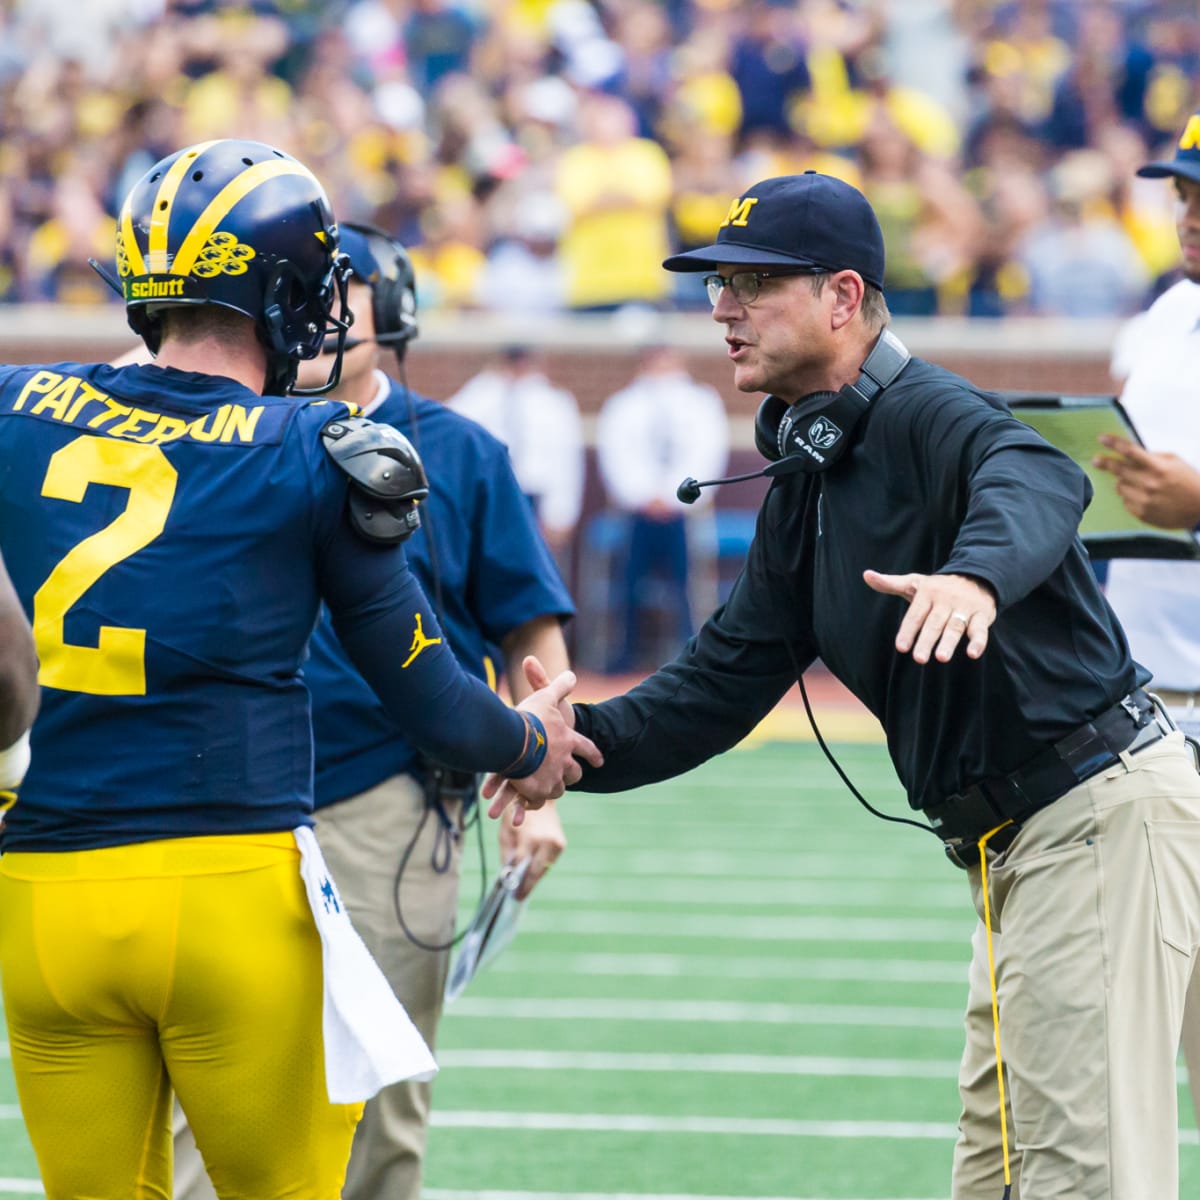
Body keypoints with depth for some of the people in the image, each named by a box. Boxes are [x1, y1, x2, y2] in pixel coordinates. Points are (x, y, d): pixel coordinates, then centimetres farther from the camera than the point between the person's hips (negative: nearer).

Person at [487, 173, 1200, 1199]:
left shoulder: (928, 416, -16)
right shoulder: (805, 484, 14)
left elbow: (1035, 481, -39)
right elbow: (727, 679, 15)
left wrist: (977, 572, -61)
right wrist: (590, 741, -2)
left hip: (1101, 809, -11)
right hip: (1011, 844, 11)